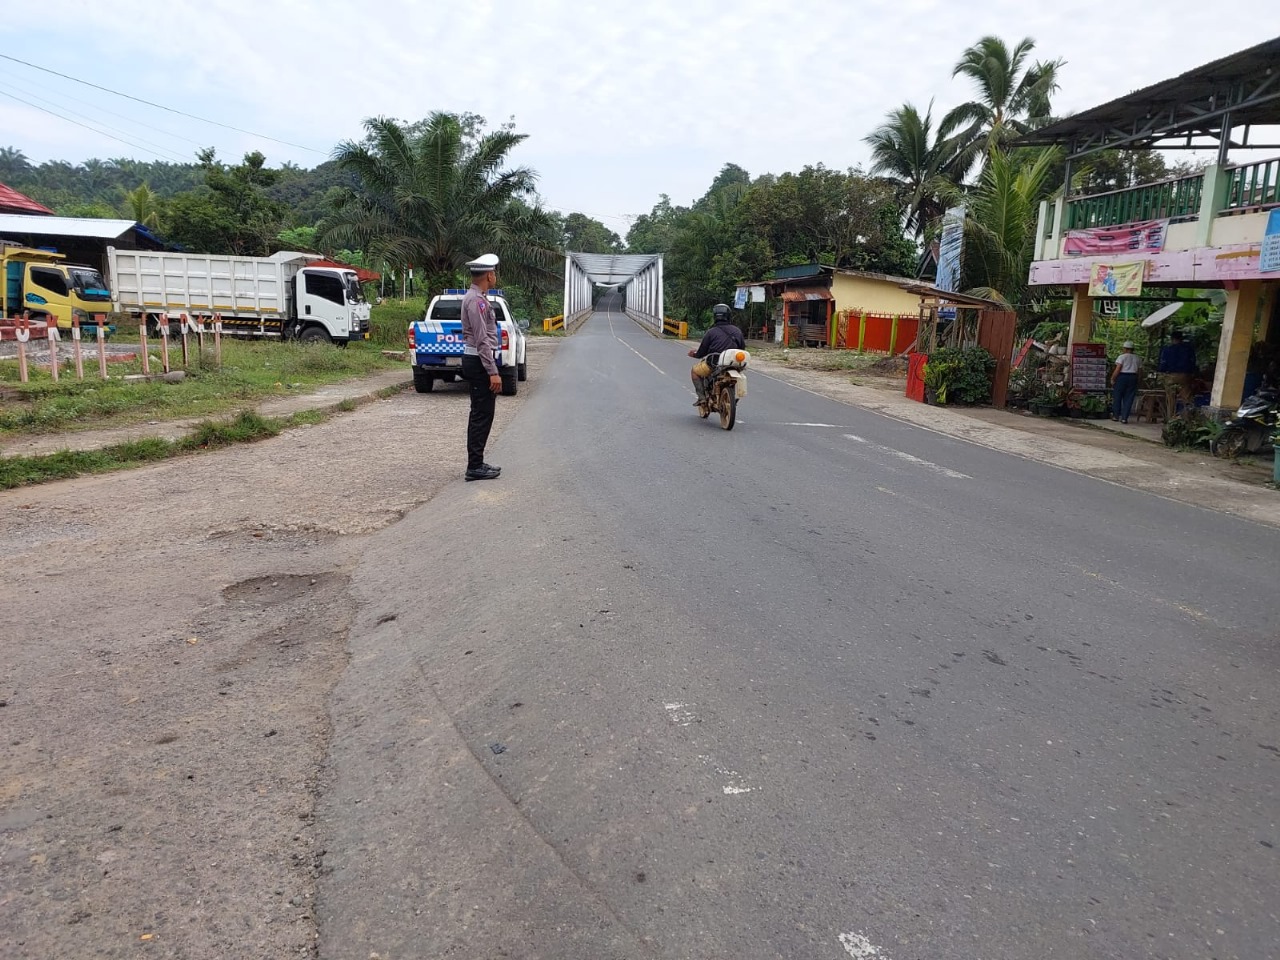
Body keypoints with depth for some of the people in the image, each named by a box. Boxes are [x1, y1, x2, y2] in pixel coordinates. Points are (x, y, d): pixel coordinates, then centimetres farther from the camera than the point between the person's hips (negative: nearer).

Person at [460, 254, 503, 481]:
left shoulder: (478, 298, 16)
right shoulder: (476, 300, -16)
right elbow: (482, 339, -22)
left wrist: (490, 368, 22)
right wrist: (493, 372, -23)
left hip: (478, 361, 11)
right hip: (479, 362, -11)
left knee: (480, 415, 14)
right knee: (482, 415, -6)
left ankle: (476, 463, 20)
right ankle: (475, 467, -2)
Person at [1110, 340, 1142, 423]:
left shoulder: (1122, 356, -6)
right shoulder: (1138, 358, 9)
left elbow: (1117, 369, -13)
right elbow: (1139, 370, 6)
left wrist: (1112, 379, -7)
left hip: (1122, 377, -4)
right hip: (1133, 377, 4)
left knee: (1117, 397, 9)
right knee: (1128, 398, 4)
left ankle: (1116, 416, 15)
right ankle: (1124, 417, 0)